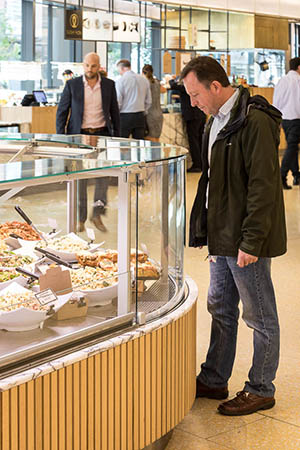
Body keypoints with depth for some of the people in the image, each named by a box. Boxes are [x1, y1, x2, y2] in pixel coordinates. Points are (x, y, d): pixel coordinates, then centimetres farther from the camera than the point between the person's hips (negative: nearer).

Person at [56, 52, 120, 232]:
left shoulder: (109, 85, 5)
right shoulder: (72, 85, 0)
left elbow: (115, 112, 12)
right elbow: (62, 111, 4)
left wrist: (117, 136, 9)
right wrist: (60, 137, -2)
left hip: (102, 133, 1)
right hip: (79, 135, -1)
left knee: (104, 172, -13)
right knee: (79, 177, 2)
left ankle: (97, 213, -7)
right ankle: (80, 218, 10)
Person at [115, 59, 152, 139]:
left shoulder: (120, 81, -8)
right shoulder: (144, 80, 9)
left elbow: (117, 102, -10)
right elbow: (148, 101, 12)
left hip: (125, 117, -5)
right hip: (140, 117, 5)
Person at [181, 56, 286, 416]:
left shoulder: (255, 122, -19)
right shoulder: (217, 120, 11)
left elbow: (263, 186, -22)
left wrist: (250, 241, -22)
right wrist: (211, 232, 18)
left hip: (247, 240, -9)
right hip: (222, 237, 10)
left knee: (260, 317, 5)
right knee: (220, 309, 18)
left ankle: (261, 390, 19)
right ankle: (213, 381, 31)